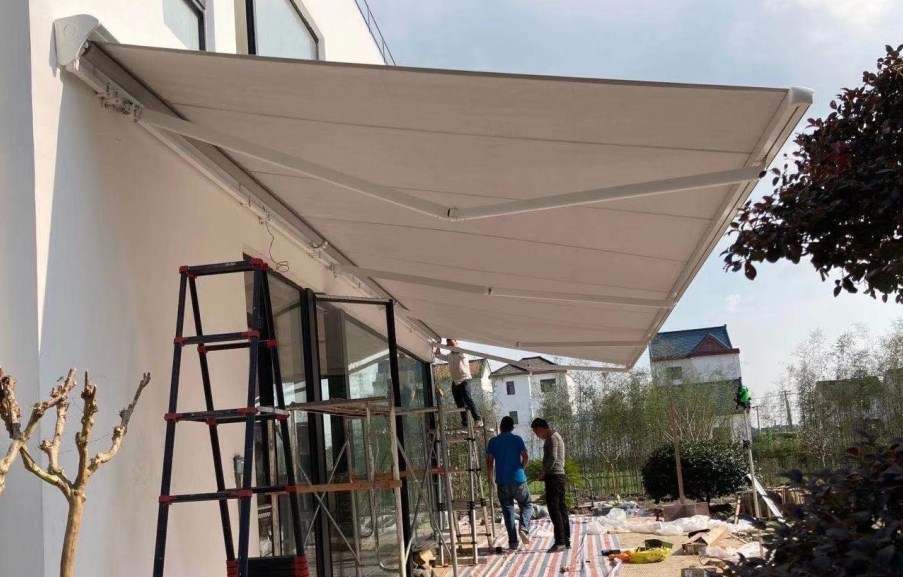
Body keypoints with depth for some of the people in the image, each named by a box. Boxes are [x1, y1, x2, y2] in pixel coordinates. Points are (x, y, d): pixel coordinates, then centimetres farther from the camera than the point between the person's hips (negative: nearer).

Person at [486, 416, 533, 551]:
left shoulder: (493, 441, 4)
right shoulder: (517, 439, 0)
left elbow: (489, 461, 2)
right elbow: (525, 457, -6)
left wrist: (490, 478, 14)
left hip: (502, 481, 1)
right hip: (518, 480, -1)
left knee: (507, 511, 7)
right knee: (526, 506, 15)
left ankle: (513, 543, 5)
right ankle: (524, 528, -12)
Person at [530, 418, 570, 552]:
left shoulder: (552, 438, -10)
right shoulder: (556, 436, 21)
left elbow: (552, 458, -21)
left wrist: (543, 472, -10)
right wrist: (545, 472, 18)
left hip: (553, 476, -10)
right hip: (560, 476, 10)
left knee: (553, 508, -11)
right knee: (561, 508, 9)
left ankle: (560, 541, -15)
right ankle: (566, 541, 9)